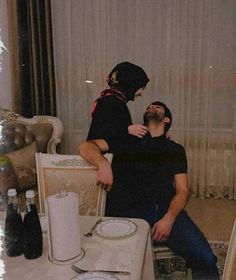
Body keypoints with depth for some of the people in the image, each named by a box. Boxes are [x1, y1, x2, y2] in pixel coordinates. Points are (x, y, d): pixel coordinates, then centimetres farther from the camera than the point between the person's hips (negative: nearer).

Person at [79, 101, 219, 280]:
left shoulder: (175, 150, 20)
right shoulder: (127, 140, 19)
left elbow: (182, 191, 10)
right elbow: (86, 147, 10)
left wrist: (169, 218, -10)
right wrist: (103, 164, -13)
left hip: (166, 210, 1)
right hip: (129, 211, -1)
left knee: (205, 258, -21)